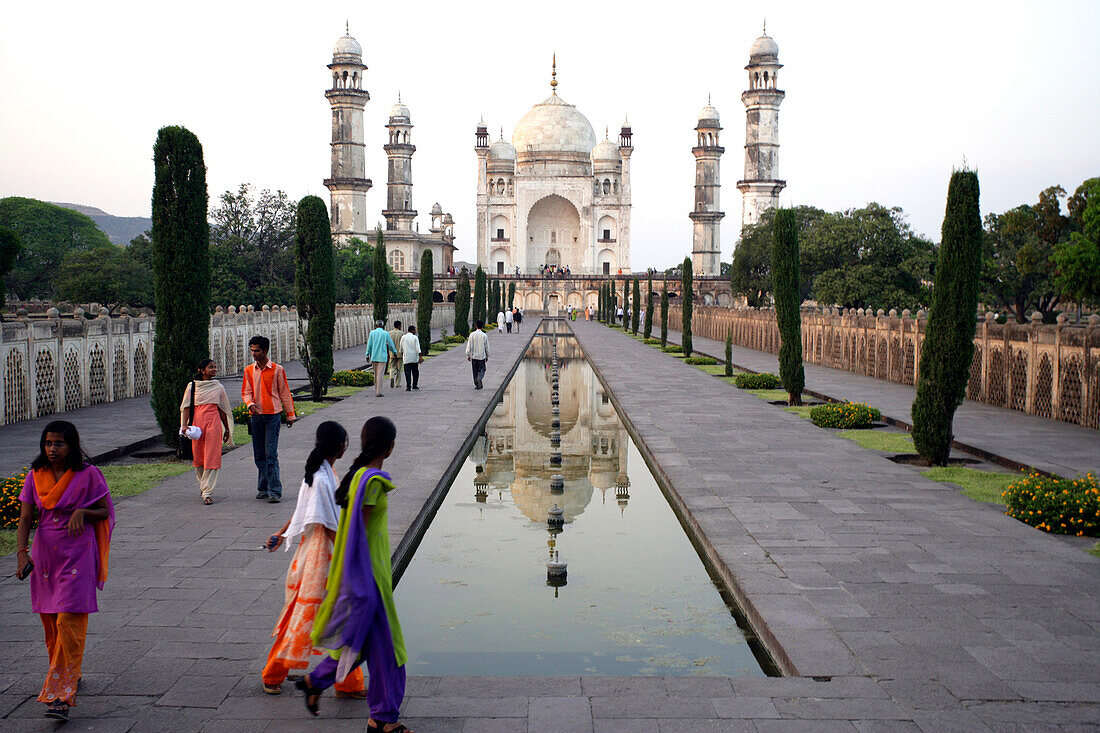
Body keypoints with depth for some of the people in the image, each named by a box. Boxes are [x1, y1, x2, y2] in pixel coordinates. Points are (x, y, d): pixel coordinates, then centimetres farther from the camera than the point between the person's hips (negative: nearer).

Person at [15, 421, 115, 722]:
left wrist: (82, 511, -20)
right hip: (45, 553, 5)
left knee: (69, 621, -11)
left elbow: (105, 512, 0)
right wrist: (22, 553, -13)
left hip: (78, 554, -4)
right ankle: (69, 675, 34)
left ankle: (61, 695, -11)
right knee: (50, 621, 12)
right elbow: (25, 519, 1)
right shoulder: (35, 476, 3)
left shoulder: (87, 474, -7)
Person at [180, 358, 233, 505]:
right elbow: (186, 406, 5)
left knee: (212, 458, -8)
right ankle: (203, 483, 33)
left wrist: (227, 429, 16)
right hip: (197, 420, 0)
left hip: (214, 422, 0)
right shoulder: (192, 386, 6)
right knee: (198, 456, 7)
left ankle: (208, 493, -8)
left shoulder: (218, 387, 9)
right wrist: (184, 425, -6)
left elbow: (223, 409, 15)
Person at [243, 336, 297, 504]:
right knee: (259, 455, 7)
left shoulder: (277, 370, -1)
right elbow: (246, 392, 10)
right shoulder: (249, 370, 9)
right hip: (256, 415, 4)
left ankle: (274, 490, -8)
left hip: (273, 415, -4)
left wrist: (290, 414, 6)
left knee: (271, 454, -9)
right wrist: (250, 404, -12)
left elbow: (284, 393, 4)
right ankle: (263, 488, 18)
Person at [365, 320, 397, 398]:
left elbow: (369, 345, -1)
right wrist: (394, 352, 23)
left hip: (373, 356, 3)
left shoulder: (372, 333, 2)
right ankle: (378, 392, -5)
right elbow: (390, 344, 6)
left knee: (376, 373, 14)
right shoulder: (385, 334, -2)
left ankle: (376, 391, 19)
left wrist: (367, 355, 5)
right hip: (382, 356, -3)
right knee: (380, 374, -3)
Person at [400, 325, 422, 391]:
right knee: (415, 372, 14)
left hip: (406, 359, 2)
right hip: (414, 358, -1)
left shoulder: (403, 337, 5)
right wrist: (421, 357, -12)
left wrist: (402, 356, 25)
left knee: (407, 373, -2)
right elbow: (418, 348, -11)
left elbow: (401, 349, 11)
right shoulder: (415, 337, -5)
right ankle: (414, 385, 17)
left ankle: (408, 386, -10)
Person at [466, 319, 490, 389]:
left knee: (475, 371, 10)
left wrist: (468, 355, 2)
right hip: (482, 356, 0)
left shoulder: (472, 335, -7)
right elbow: (487, 347, 2)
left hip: (474, 356, 1)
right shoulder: (484, 335, -5)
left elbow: (469, 346, -7)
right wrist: (487, 356, 13)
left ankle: (477, 385, 14)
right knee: (482, 369, 9)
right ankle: (479, 378, -21)